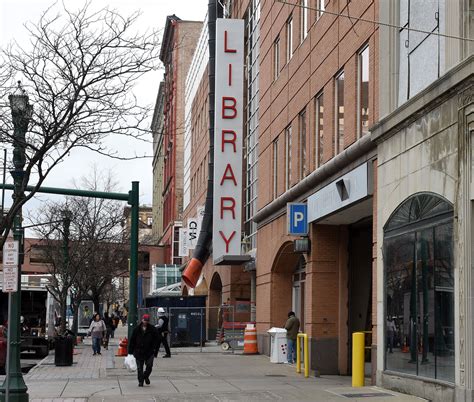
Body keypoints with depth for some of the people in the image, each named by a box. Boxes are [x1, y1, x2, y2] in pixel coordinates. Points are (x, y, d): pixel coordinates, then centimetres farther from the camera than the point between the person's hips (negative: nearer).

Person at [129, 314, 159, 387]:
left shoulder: (153, 329, 0)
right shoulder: (137, 329, 2)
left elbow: (156, 342, 1)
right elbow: (132, 341, 7)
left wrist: (155, 352, -5)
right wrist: (130, 351, 4)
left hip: (149, 352, -1)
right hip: (139, 352, 1)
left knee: (149, 366, -2)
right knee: (139, 368, 3)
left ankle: (146, 376, 25)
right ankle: (140, 381, 14)